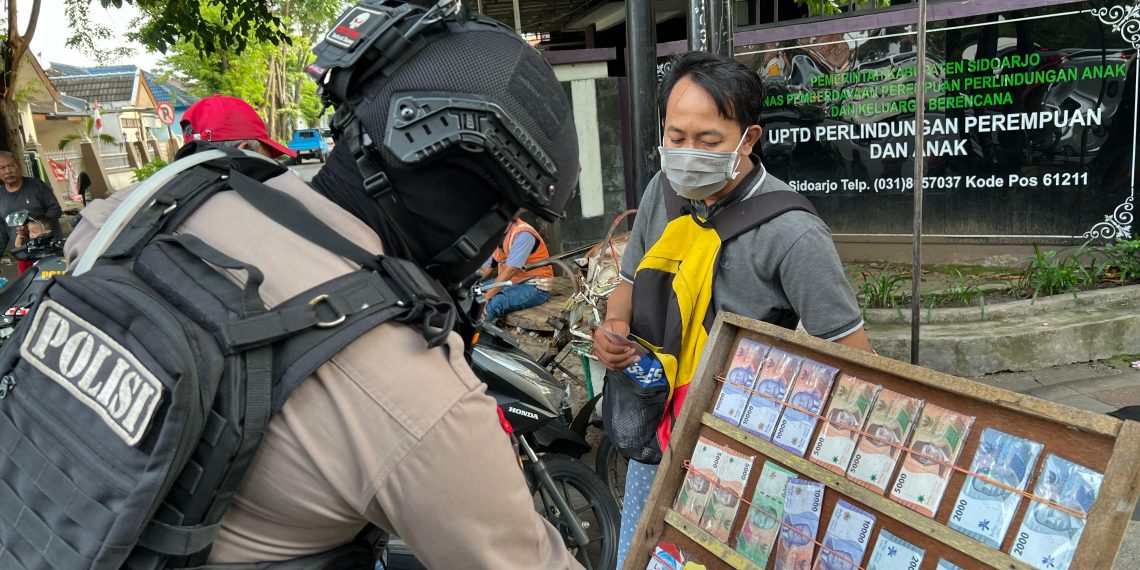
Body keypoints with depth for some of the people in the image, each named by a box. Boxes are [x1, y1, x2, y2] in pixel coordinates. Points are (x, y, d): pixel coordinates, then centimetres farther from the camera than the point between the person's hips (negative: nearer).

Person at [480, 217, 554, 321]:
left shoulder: (523, 233, -18)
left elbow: (511, 269, -26)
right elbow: (488, 266, 10)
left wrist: (486, 297, -30)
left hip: (534, 287, -9)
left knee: (494, 304, -31)